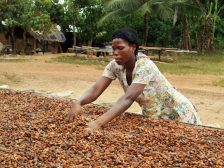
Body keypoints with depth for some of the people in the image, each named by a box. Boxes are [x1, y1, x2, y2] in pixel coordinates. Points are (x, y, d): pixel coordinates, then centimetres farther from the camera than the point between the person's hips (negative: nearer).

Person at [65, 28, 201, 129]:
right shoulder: (115, 65, -13)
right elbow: (96, 89, -22)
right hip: (153, 117, 6)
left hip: (177, 116, -5)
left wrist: (98, 123, -54)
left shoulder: (144, 66, -32)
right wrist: (78, 103, -44)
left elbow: (128, 98, -44)